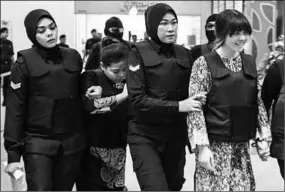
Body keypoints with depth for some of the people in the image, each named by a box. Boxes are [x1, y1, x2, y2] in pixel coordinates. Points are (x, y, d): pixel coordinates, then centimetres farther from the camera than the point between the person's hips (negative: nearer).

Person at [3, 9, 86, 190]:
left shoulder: (73, 57, 4)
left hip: (72, 141, 4)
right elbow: (15, 108, -8)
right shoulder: (25, 62, -7)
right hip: (38, 142, -4)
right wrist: (13, 153, -11)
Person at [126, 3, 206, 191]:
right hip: (145, 136, -4)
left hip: (176, 135, 5)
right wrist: (177, 106, -22)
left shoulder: (185, 54, 6)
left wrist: (198, 100, -7)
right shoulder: (139, 52, -7)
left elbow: (189, 93, 14)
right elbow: (137, 99, -15)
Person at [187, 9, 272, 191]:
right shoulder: (204, 63, -8)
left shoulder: (250, 63, 8)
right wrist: (202, 146, -15)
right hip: (215, 146, -5)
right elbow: (195, 108, -10)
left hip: (242, 146, 5)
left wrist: (264, 138, 8)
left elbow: (258, 103, 13)